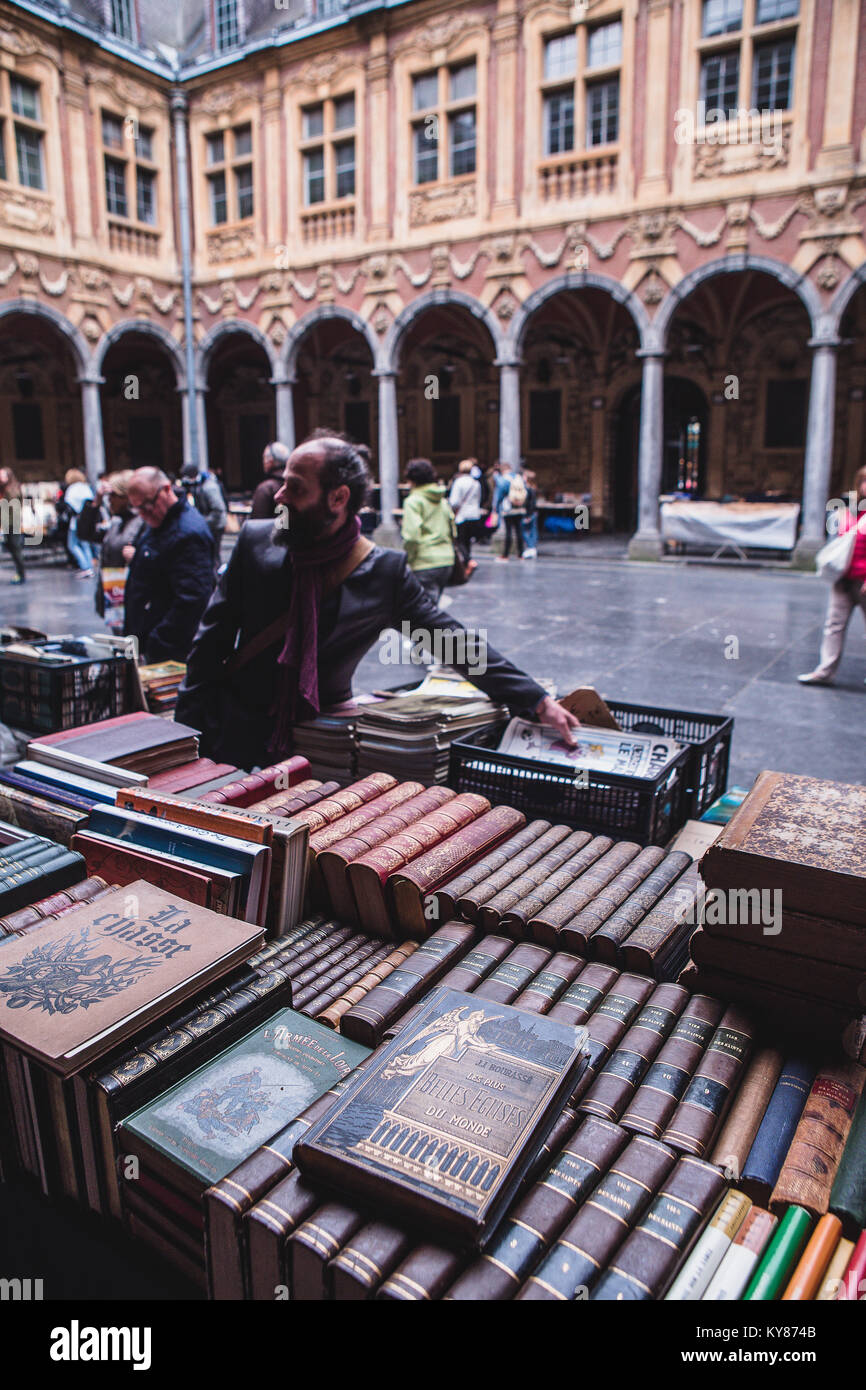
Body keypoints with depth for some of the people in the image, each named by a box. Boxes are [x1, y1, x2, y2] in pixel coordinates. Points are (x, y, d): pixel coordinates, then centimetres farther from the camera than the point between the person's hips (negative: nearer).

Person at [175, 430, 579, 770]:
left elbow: (454, 643, -6)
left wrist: (538, 702, -9)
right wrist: (185, 739, -2)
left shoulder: (386, 570, -10)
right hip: (238, 738, 1)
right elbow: (211, 643, 1)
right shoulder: (255, 540, -5)